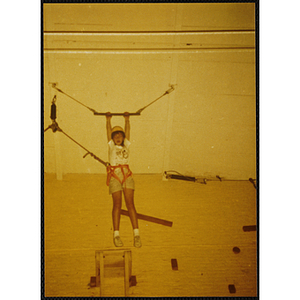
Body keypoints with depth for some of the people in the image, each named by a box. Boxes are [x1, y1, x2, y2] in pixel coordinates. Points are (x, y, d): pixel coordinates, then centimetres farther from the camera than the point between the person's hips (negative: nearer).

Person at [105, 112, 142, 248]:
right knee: (117, 204, -8)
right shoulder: (111, 146, 17)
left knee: (130, 203, -8)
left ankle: (136, 234, -13)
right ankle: (116, 234, -7)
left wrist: (127, 119, 25)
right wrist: (108, 119, 19)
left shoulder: (126, 145, 21)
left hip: (127, 175, 1)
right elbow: (109, 130, 17)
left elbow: (127, 130, 22)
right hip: (114, 175, -1)